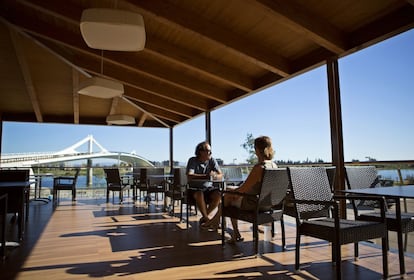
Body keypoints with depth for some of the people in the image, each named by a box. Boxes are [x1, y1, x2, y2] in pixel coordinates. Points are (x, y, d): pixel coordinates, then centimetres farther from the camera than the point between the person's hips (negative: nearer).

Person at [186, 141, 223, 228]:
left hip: (208, 187, 3)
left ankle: (204, 217, -7)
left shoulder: (212, 160, 0)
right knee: (199, 194, -36)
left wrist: (215, 176, -30)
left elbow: (221, 175, -5)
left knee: (218, 195, -27)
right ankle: (206, 218, -17)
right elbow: (189, 176, -23)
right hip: (195, 188, -3)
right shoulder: (192, 160, -9)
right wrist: (206, 176, -31)